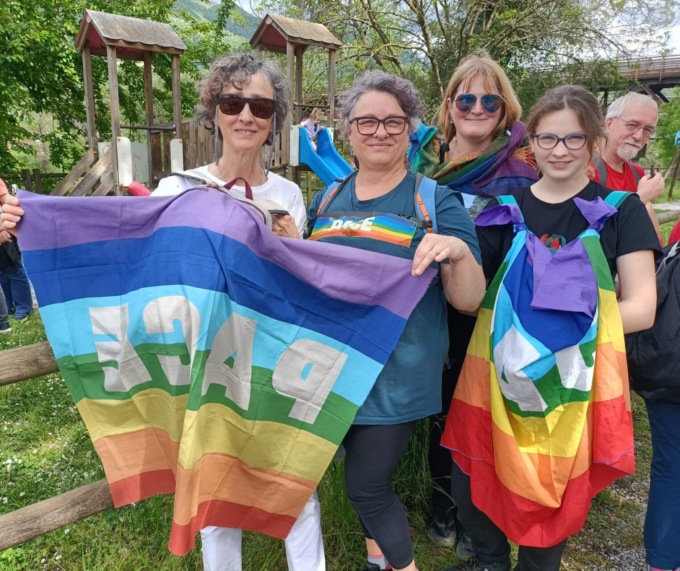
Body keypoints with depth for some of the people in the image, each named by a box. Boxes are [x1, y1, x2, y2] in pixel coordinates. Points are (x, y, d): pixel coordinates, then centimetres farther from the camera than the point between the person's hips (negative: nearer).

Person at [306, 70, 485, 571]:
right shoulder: (327, 200, 5)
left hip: (396, 375, -5)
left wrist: (459, 252, -32)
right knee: (361, 473, 21)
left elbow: (469, 301, -12)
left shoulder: (437, 202, -8)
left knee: (367, 484, 3)